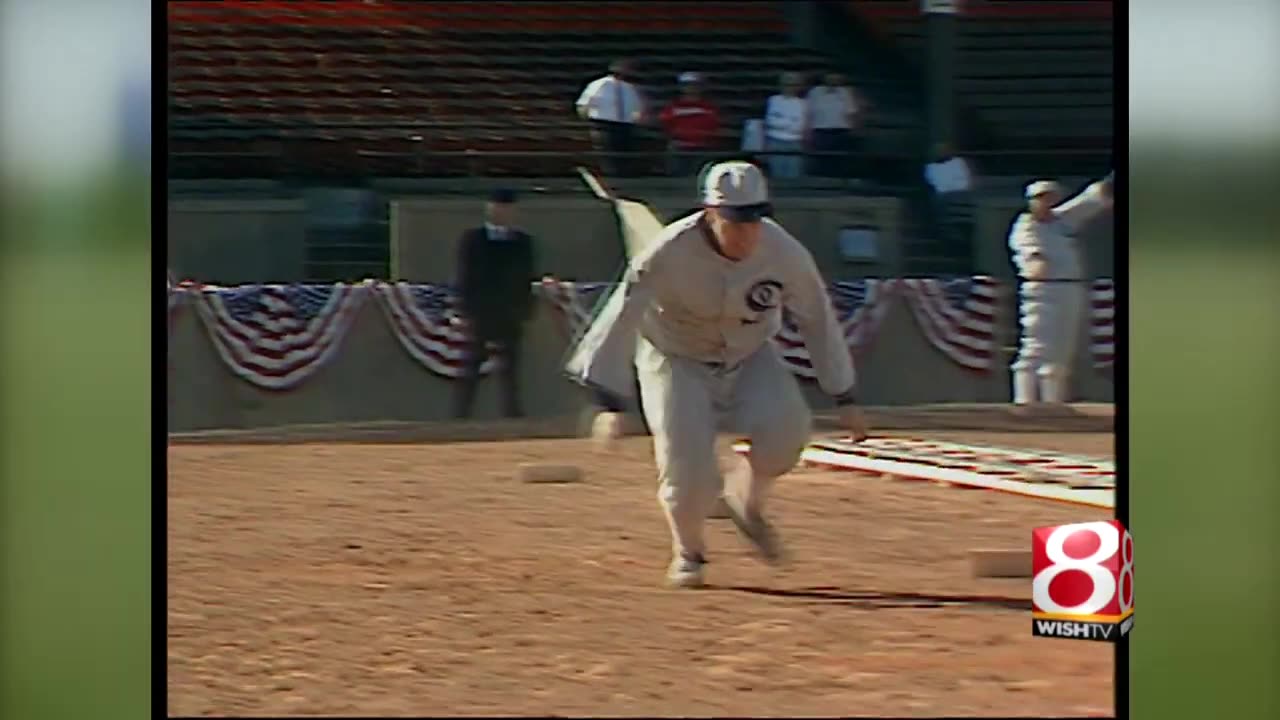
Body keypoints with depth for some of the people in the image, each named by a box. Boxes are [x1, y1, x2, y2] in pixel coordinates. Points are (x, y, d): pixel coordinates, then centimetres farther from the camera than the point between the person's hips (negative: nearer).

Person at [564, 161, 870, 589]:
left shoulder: (785, 253, -20)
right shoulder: (671, 253, -29)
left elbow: (817, 320, -6)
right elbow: (623, 316, -29)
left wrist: (844, 398, -2)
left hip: (750, 357, 3)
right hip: (677, 361, -2)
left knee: (785, 428, -22)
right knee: (686, 466, -15)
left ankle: (745, 498, 9)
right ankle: (688, 551, 16)